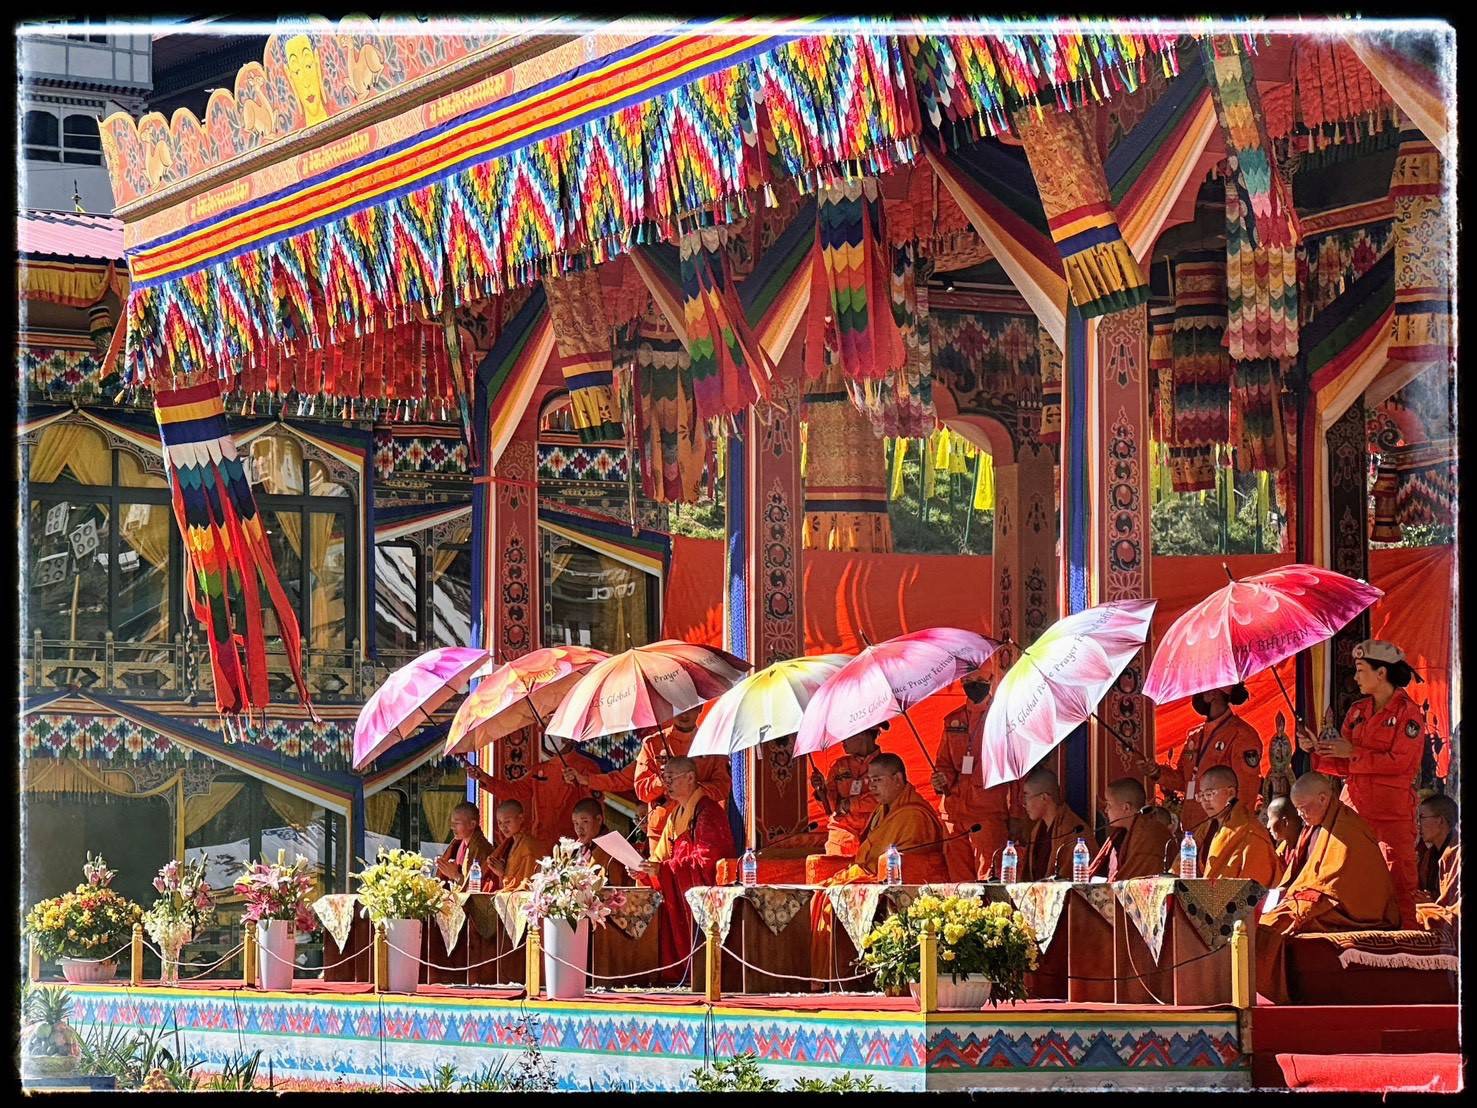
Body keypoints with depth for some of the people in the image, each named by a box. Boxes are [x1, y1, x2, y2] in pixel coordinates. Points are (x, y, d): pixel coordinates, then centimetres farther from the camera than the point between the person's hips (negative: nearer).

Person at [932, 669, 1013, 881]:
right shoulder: (952, 721, 16)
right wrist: (942, 779, 0)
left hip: (990, 811, -5)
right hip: (953, 811, 5)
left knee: (987, 877, -11)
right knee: (958, 877, 5)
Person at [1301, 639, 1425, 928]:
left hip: (1392, 809, -6)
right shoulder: (1357, 711, 16)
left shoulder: (1408, 712, -3)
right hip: (1356, 807, 6)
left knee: (1398, 882, -9)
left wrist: (1353, 752, -13)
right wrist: (1318, 749, 1)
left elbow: (1399, 762, -14)